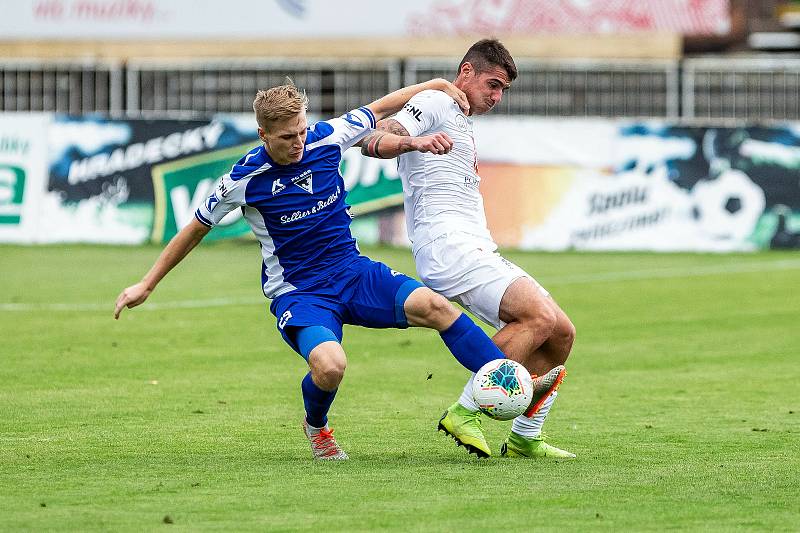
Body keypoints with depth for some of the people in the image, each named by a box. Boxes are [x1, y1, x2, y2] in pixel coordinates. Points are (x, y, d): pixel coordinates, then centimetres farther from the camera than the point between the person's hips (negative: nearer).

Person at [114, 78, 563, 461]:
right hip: (297, 293, -3)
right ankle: (317, 427, 3)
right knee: (330, 366, -33)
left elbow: (379, 109, 13)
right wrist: (147, 285, 7)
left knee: (433, 306, -23)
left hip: (353, 271, 4)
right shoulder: (243, 181, -13)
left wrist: (438, 85, 9)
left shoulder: (327, 138, -5)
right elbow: (196, 230, 2)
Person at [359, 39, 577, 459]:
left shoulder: (462, 125, 30)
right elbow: (372, 140, -16)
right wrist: (412, 141, -35)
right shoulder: (434, 103, 0)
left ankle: (525, 439, 11)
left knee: (561, 333, 3)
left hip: (475, 249, 10)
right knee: (539, 317, -25)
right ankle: (465, 413, -20)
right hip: (446, 244, -10)